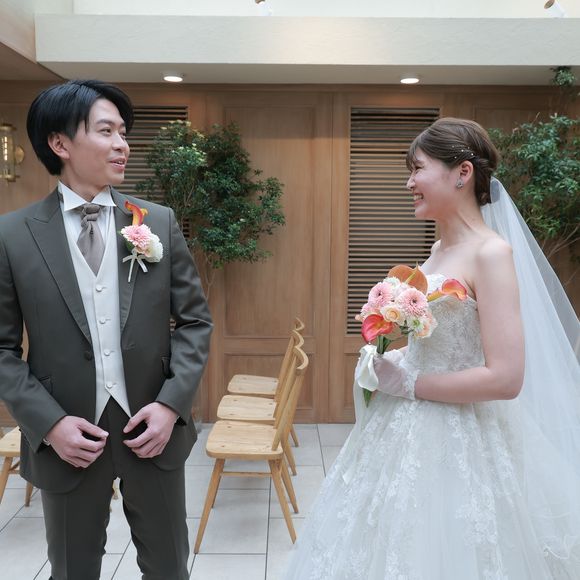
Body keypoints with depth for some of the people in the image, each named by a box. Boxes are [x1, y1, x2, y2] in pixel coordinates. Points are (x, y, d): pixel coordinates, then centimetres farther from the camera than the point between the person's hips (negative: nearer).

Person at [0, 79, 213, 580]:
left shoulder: (160, 222, -1)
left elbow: (195, 321, 0)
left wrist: (171, 404, -9)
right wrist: (49, 423, -12)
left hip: (153, 427, 1)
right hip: (64, 438, -1)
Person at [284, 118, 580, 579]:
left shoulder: (491, 253, -17)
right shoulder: (441, 250, 8)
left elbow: (505, 378, -22)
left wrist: (408, 384, -16)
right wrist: (390, 364, 0)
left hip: (455, 442, -8)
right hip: (405, 433, 8)